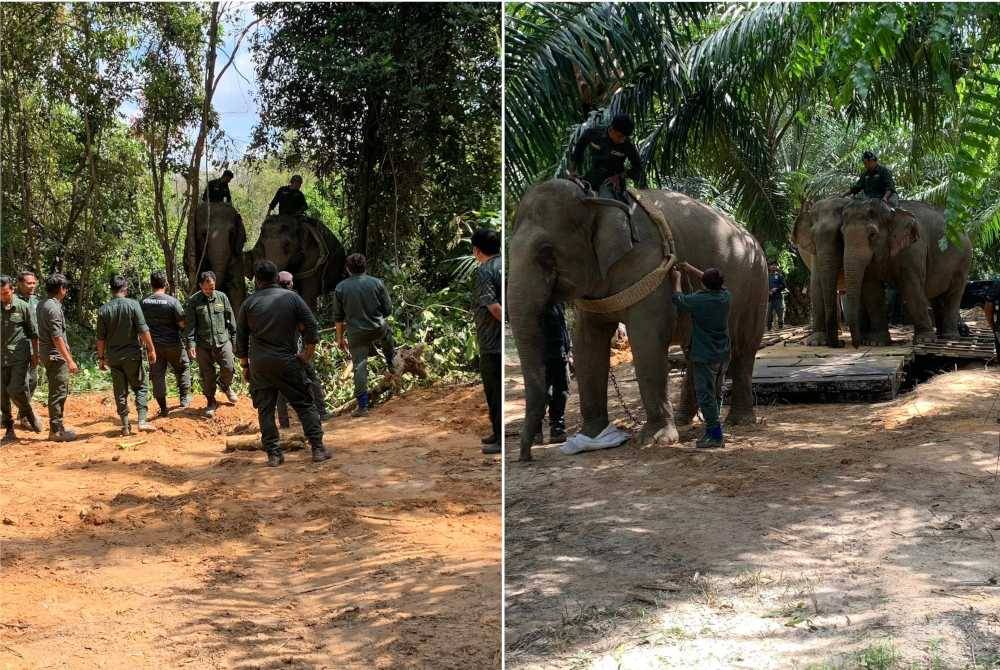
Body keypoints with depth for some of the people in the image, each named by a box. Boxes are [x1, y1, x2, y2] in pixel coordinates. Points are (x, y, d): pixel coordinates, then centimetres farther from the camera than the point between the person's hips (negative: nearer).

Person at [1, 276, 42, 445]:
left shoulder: (23, 307, -3)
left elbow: (33, 333, 3)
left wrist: (35, 355, 3)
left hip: (19, 356, -3)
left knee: (16, 390, -14)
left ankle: (30, 415, 15)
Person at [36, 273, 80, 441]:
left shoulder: (42, 305, 12)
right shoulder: (53, 307, -18)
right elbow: (57, 337, -22)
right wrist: (69, 360, -22)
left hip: (47, 354, 10)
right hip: (55, 355, -10)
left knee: (60, 392, 16)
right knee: (58, 393, -4)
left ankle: (57, 427, 22)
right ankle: (57, 430, 0)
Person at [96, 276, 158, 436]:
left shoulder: (103, 310, -1)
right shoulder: (132, 305, -8)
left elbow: (100, 338, 2)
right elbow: (143, 331, -10)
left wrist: (101, 357, 11)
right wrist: (151, 350, -1)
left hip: (113, 356, 2)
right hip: (132, 354, -2)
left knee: (120, 391, 8)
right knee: (140, 387, 9)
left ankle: (125, 426, 11)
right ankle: (142, 421, -2)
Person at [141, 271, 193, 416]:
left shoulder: (143, 302, -3)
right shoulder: (172, 302, -15)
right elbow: (183, 324, -12)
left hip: (153, 344, 3)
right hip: (173, 344, -3)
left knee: (157, 376, 8)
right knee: (183, 368, 20)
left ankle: (163, 408, 12)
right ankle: (184, 398, 22)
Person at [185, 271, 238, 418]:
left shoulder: (222, 297, 5)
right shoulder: (193, 301, -1)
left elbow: (231, 319, 11)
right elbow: (190, 325, -3)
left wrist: (233, 338, 11)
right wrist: (191, 344, -10)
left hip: (223, 341, 1)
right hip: (203, 345, -1)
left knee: (229, 368, -9)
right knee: (207, 375, 4)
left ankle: (225, 386, 25)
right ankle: (211, 402, 20)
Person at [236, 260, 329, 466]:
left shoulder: (249, 304, 3)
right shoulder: (292, 297, 1)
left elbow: (241, 339, 6)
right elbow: (311, 327, -2)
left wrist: (245, 365, 16)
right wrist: (306, 355, 6)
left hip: (259, 364, 1)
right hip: (288, 362, -1)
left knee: (265, 410, 7)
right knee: (305, 404, 5)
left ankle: (273, 454, 4)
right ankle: (318, 448, 0)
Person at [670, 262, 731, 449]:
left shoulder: (699, 300, -19)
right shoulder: (725, 296, -2)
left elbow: (678, 300, -1)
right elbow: (715, 284, 19)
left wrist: (677, 279, 15)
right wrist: (690, 269, 24)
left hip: (705, 356, -7)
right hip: (723, 355, 7)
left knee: (705, 396, -2)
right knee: (716, 394, 17)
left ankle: (715, 436, -3)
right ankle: (713, 429, 25)